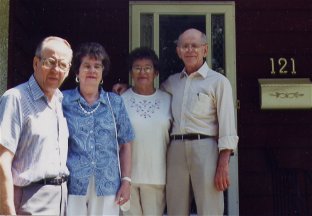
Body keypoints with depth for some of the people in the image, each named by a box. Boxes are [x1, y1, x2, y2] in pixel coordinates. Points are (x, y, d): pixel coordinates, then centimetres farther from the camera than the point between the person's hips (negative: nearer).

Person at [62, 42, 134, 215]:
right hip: (71, 184, -1)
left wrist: (126, 180, 2)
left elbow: (125, 144, 9)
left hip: (107, 186, 2)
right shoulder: (63, 100, 5)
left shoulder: (115, 102, 10)